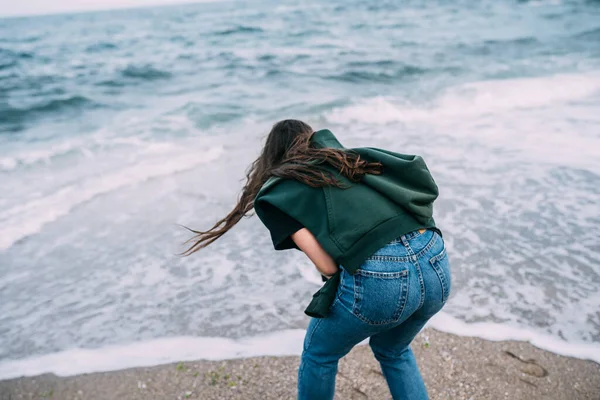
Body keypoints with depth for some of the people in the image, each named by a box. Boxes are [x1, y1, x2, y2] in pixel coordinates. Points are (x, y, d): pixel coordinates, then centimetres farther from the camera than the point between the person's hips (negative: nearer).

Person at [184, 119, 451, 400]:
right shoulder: (352, 157, 26)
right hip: (436, 263, 6)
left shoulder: (274, 193, 11)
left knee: (320, 353, 27)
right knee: (392, 350, 36)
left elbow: (327, 265, 0)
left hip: (378, 278, -5)